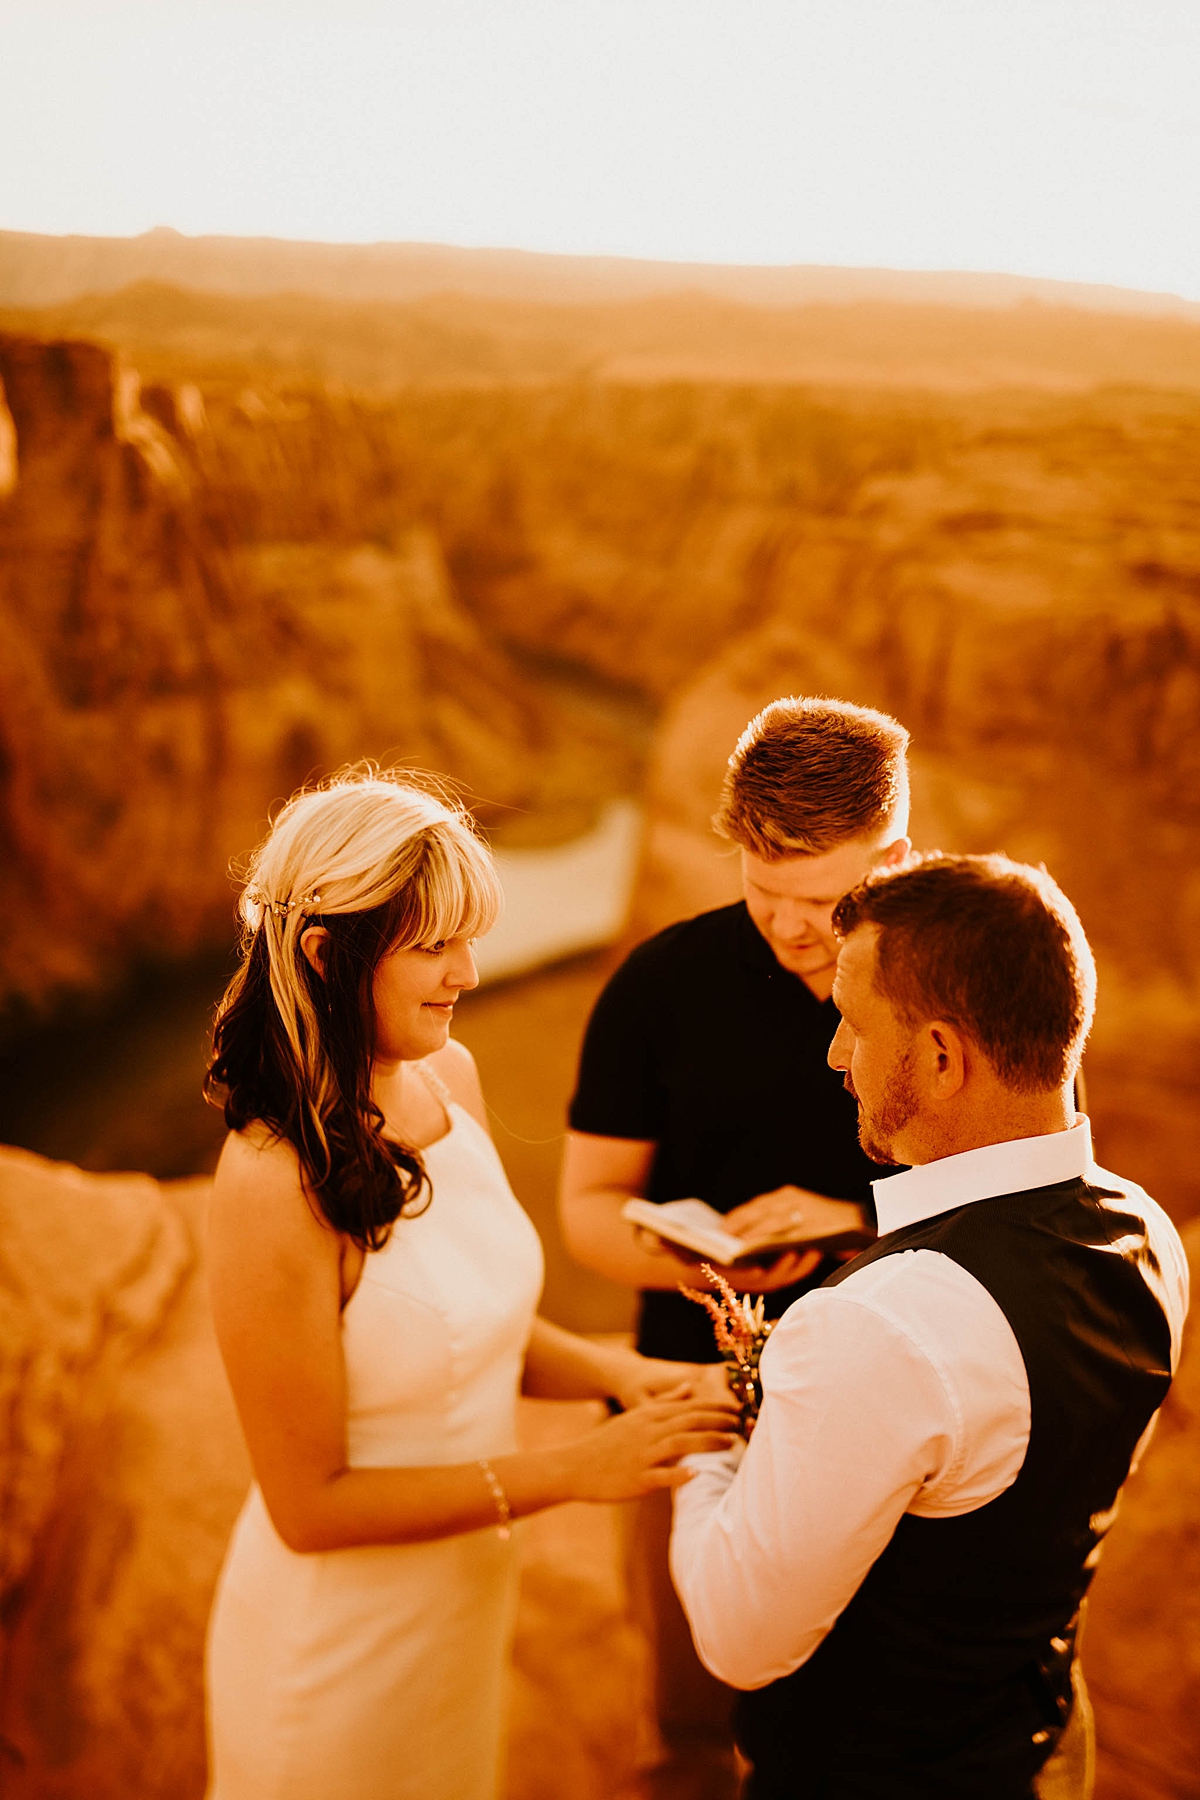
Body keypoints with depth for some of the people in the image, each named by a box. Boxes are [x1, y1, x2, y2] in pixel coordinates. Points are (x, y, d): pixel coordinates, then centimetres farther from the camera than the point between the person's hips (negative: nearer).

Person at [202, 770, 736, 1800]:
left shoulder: (450, 1077, -6)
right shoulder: (274, 1186, -29)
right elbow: (310, 1505, -22)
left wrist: (617, 1372, -10)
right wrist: (570, 1472, -23)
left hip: (468, 1585, 7)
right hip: (340, 1632, -7)